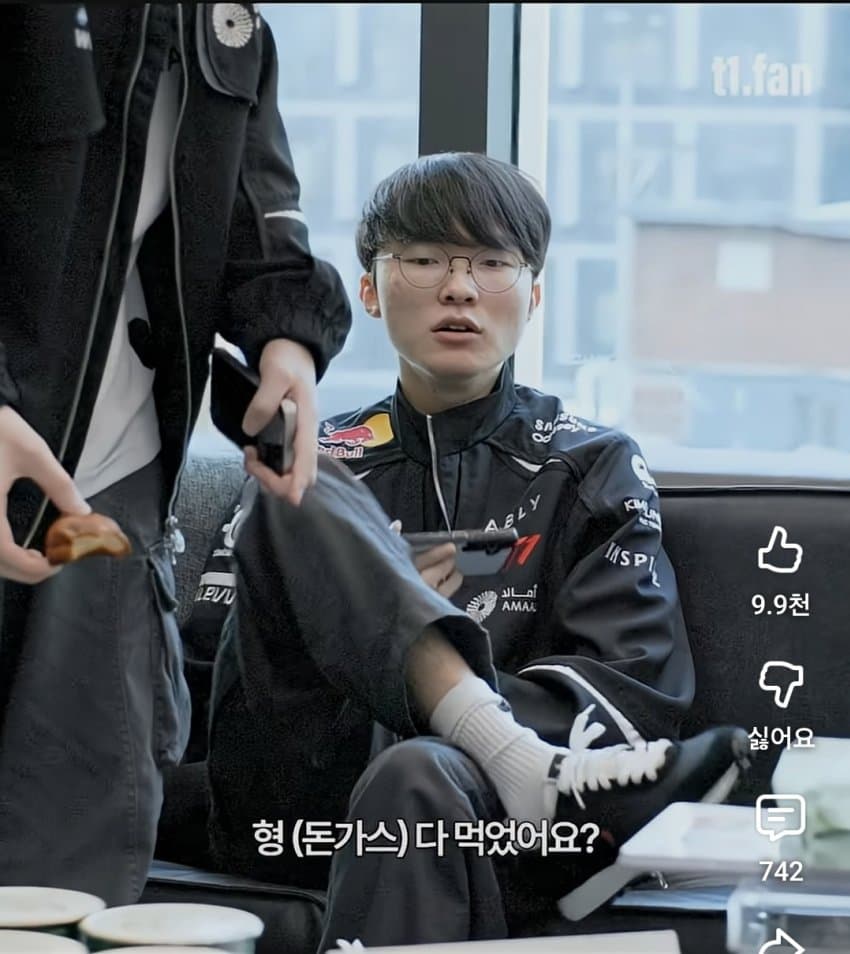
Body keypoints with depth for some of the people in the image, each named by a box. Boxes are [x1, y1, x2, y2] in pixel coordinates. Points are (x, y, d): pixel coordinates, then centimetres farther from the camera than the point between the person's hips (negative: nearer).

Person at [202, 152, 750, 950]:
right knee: (292, 490, -19)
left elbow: (637, 679, 1)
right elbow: (241, 674, 14)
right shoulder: (316, 462, 22)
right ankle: (525, 762, -33)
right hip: (296, 810, 3)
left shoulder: (592, 467, 17)